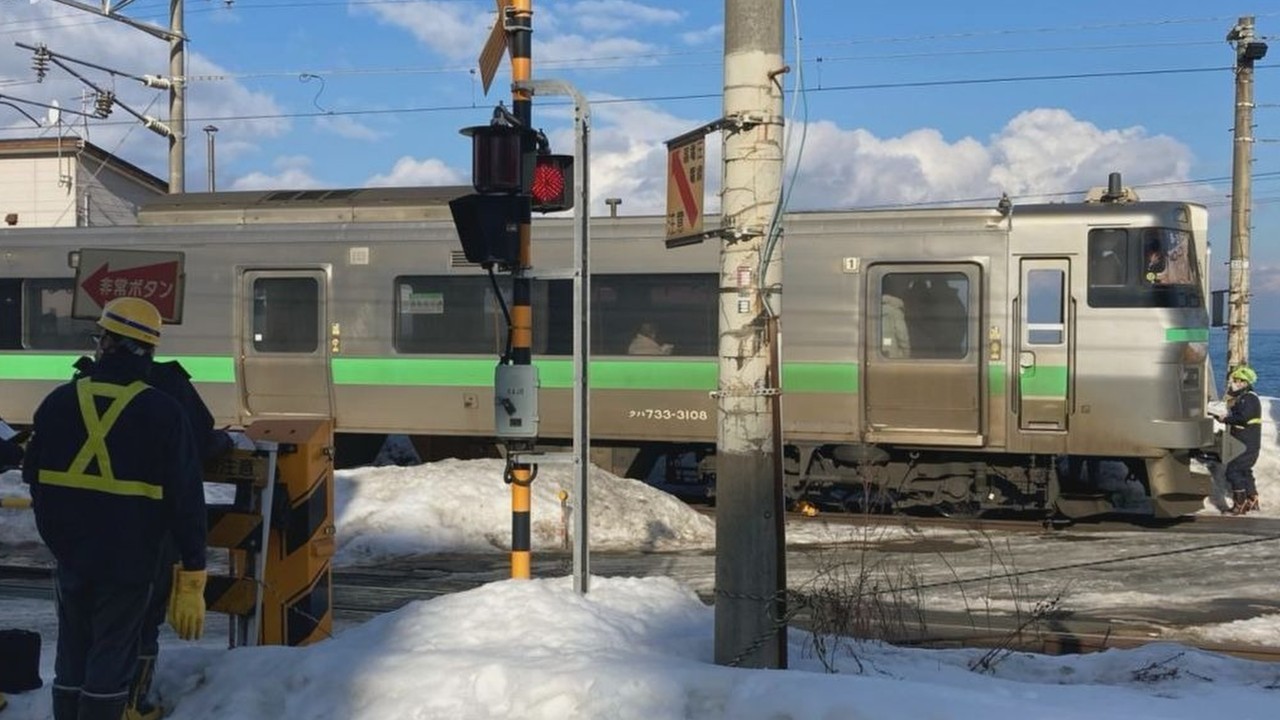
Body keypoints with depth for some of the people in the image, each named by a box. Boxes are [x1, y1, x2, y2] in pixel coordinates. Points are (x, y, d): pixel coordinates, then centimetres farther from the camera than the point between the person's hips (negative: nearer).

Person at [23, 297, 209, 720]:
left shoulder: (58, 403, -1)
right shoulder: (163, 414, -10)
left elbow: (35, 480, 11)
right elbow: (186, 501, -11)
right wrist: (192, 572, -7)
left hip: (70, 557, 3)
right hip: (128, 561, -3)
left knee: (72, 655, 16)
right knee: (112, 656, 4)